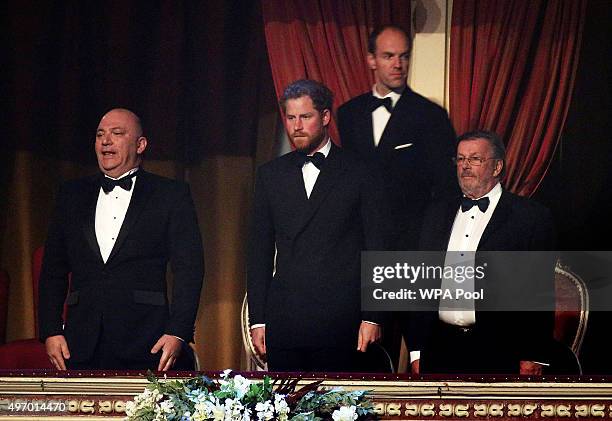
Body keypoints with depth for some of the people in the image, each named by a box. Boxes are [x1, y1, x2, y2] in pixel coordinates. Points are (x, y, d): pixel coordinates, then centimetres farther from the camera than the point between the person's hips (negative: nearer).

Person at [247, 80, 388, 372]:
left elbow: (375, 249, 2)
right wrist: (258, 320, 6)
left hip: (340, 320, -3)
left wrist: (371, 318, -4)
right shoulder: (270, 174, 12)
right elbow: (259, 251, 12)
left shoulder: (357, 174, 3)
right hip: (284, 320, 3)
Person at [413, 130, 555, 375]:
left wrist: (534, 359, -9)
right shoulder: (437, 214, 15)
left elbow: (541, 293, -4)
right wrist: (417, 351, 9)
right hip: (440, 352, 4)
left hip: (499, 354, -4)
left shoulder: (532, 217, 0)